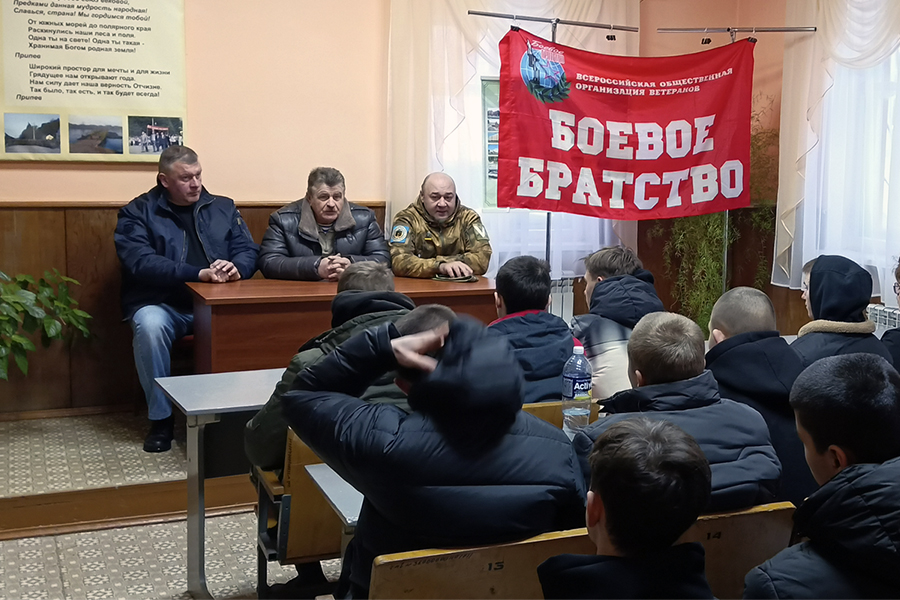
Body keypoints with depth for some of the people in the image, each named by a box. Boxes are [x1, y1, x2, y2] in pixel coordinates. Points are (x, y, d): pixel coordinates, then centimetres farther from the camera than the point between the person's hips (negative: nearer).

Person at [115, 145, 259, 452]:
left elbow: (248, 251, 5)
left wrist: (236, 268, -21)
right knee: (150, 326, -35)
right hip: (161, 304, -2)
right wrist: (199, 274, -27)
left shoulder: (223, 208, 11)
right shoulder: (137, 213, 0)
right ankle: (161, 418, -15)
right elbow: (140, 263, -16)